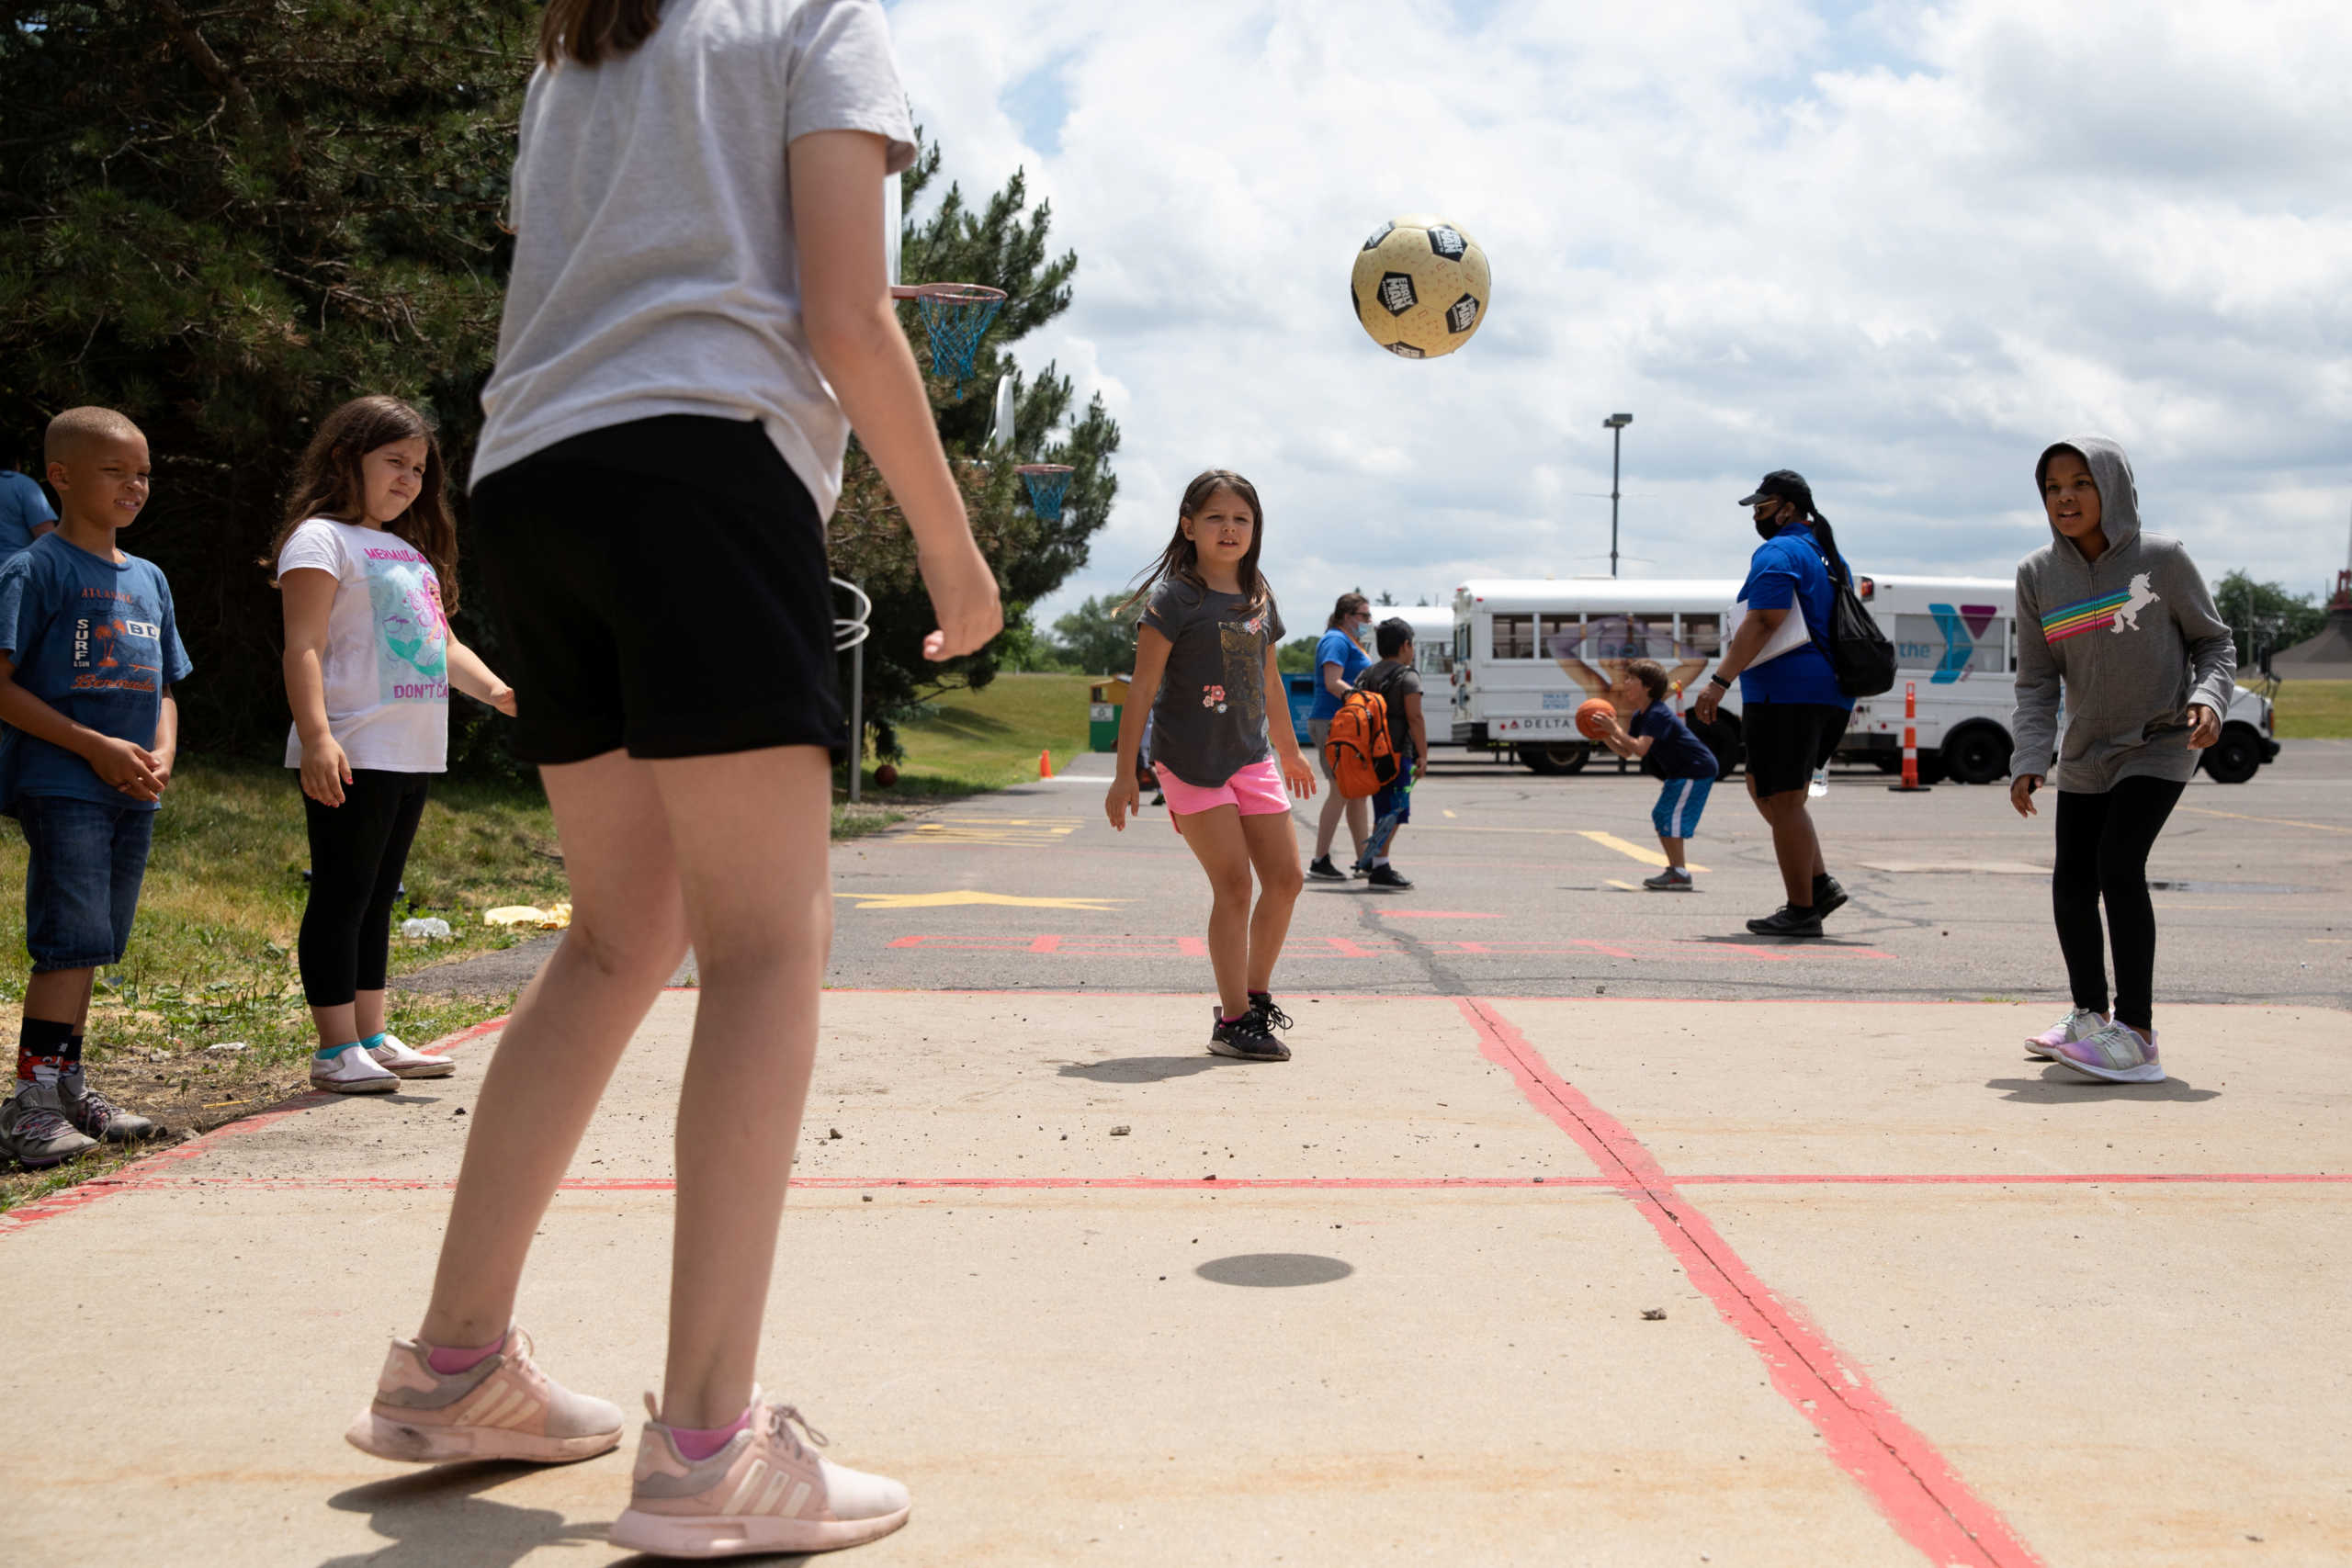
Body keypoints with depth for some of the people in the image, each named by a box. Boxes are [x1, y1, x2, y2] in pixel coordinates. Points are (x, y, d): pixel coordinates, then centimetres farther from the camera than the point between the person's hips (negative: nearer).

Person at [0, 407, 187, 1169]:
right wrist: (97, 748, -16)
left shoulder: (149, 579, 16)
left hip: (131, 793, 7)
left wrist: (161, 754, 1)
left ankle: (68, 1084, 22)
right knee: (70, 941, -13)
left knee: (92, 946, 12)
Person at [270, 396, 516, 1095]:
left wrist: (495, 688, 6)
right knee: (342, 897, -5)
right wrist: (316, 736, -24)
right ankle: (336, 1049, -1)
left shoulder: (414, 552, 23)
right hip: (354, 756, -9)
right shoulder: (322, 539, -3)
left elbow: (444, 645, 25)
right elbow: (303, 648, -13)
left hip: (413, 754, 9)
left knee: (377, 899, 12)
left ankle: (371, 1037, 18)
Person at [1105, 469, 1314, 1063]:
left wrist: (1289, 750, 32)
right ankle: (1233, 1021, -1)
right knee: (1234, 884, -9)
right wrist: (1124, 773, -14)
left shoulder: (1259, 598, 11)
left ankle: (1256, 996, 23)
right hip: (1191, 760, -7)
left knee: (1285, 878, 6)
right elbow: (1143, 687, -10)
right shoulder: (1174, 597, -9)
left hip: (1252, 758, 7)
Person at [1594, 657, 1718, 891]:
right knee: (1660, 816, 14)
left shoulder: (1657, 714, -21)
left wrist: (1616, 730, -28)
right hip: (1682, 771, 11)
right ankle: (1675, 870, 19)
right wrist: (1605, 737, -2)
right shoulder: (1640, 716, 11)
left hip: (1697, 769, -11)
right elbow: (1626, 752, 10)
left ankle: (1679, 874, -15)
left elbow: (1640, 749, -33)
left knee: (1668, 815, -15)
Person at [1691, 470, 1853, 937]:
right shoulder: (1828, 555, 20)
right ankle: (1820, 884, 14)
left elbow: (1763, 622, -22)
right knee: (1765, 789, 19)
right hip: (1828, 694, 10)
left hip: (1787, 692, -10)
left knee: (1782, 799, -4)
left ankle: (1801, 911, -1)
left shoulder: (1778, 553, -10)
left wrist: (1720, 680, -25)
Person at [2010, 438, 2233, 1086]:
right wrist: (2029, 760, -12)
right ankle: (2090, 1014, 29)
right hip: (2085, 754, 5)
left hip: (2159, 746, -5)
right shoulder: (2037, 575, -3)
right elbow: (2036, 682, 0)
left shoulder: (2162, 559, -11)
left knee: (2119, 864, -20)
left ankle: (2137, 1034, -15)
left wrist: (2208, 698, -20)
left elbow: (2214, 641, 0)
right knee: (2072, 880, 8)